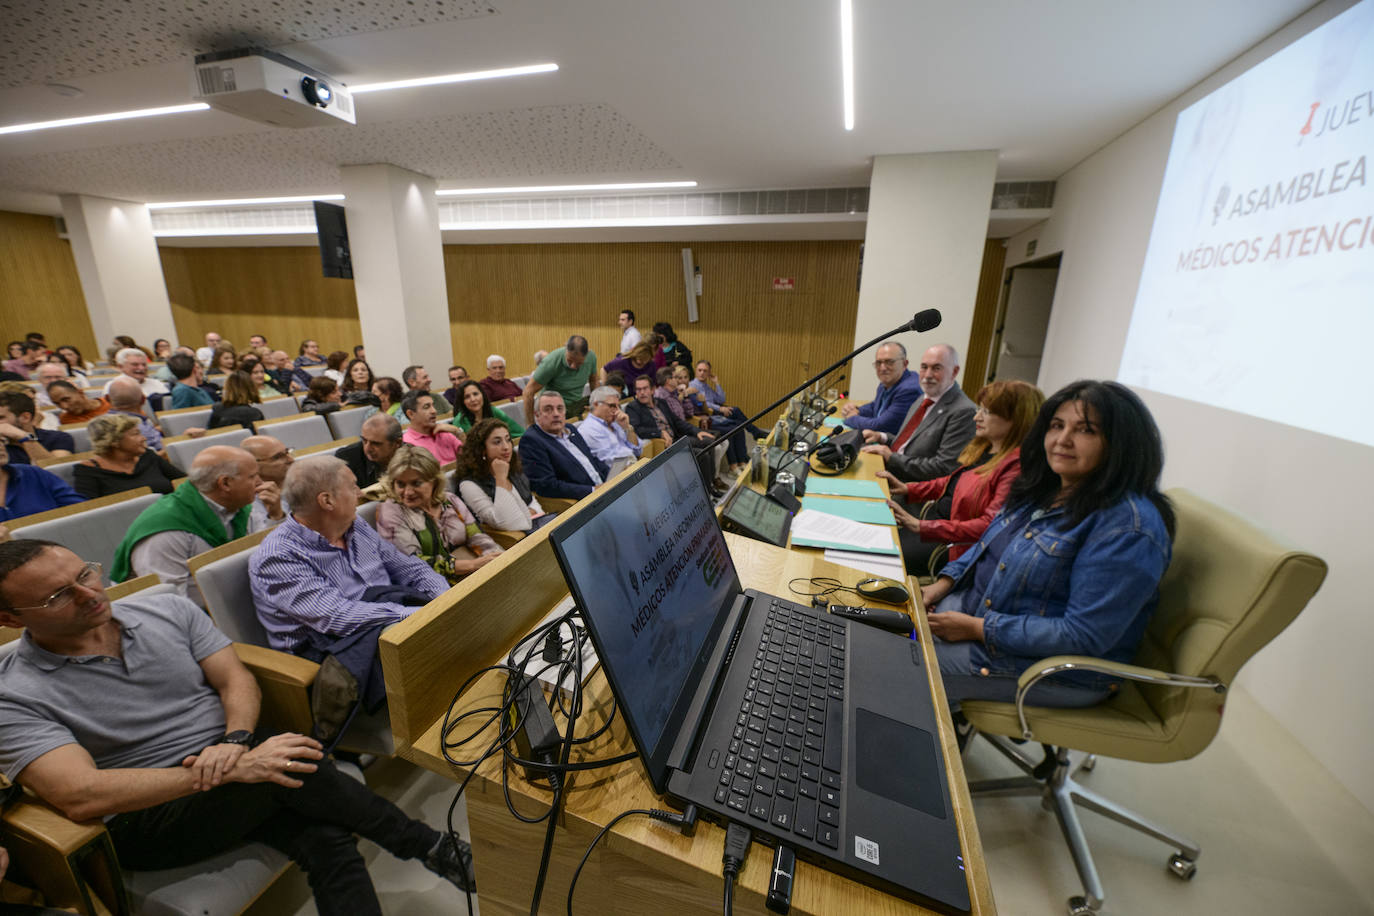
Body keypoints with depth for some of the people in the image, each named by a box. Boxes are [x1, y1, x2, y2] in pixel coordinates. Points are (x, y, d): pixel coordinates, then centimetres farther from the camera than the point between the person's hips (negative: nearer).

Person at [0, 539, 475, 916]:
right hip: (147, 817, -4)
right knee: (293, 766, -31)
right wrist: (231, 770, -29)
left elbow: (238, 680, 1)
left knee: (328, 841, -23)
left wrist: (236, 740, -20)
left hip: (233, 755, 4)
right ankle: (428, 846, -12)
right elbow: (81, 797, -20)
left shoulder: (166, 609, 2)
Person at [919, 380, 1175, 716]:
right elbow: (988, 546, 15)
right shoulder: (1046, 487, 3)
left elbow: (1083, 636, -27)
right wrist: (944, 583, 1)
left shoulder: (1128, 527, -24)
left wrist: (978, 628, -23)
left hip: (1052, 666, -8)